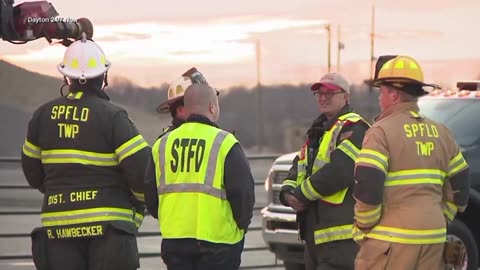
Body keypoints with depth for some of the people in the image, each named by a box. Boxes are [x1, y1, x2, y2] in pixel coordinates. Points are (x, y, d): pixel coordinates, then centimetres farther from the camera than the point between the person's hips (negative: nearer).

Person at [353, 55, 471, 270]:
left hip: (392, 239, -7)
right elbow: (459, 185, 18)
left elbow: (367, 187, -17)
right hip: (433, 238, 7)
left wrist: (362, 230, -5)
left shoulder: (382, 132, -9)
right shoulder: (440, 133, 13)